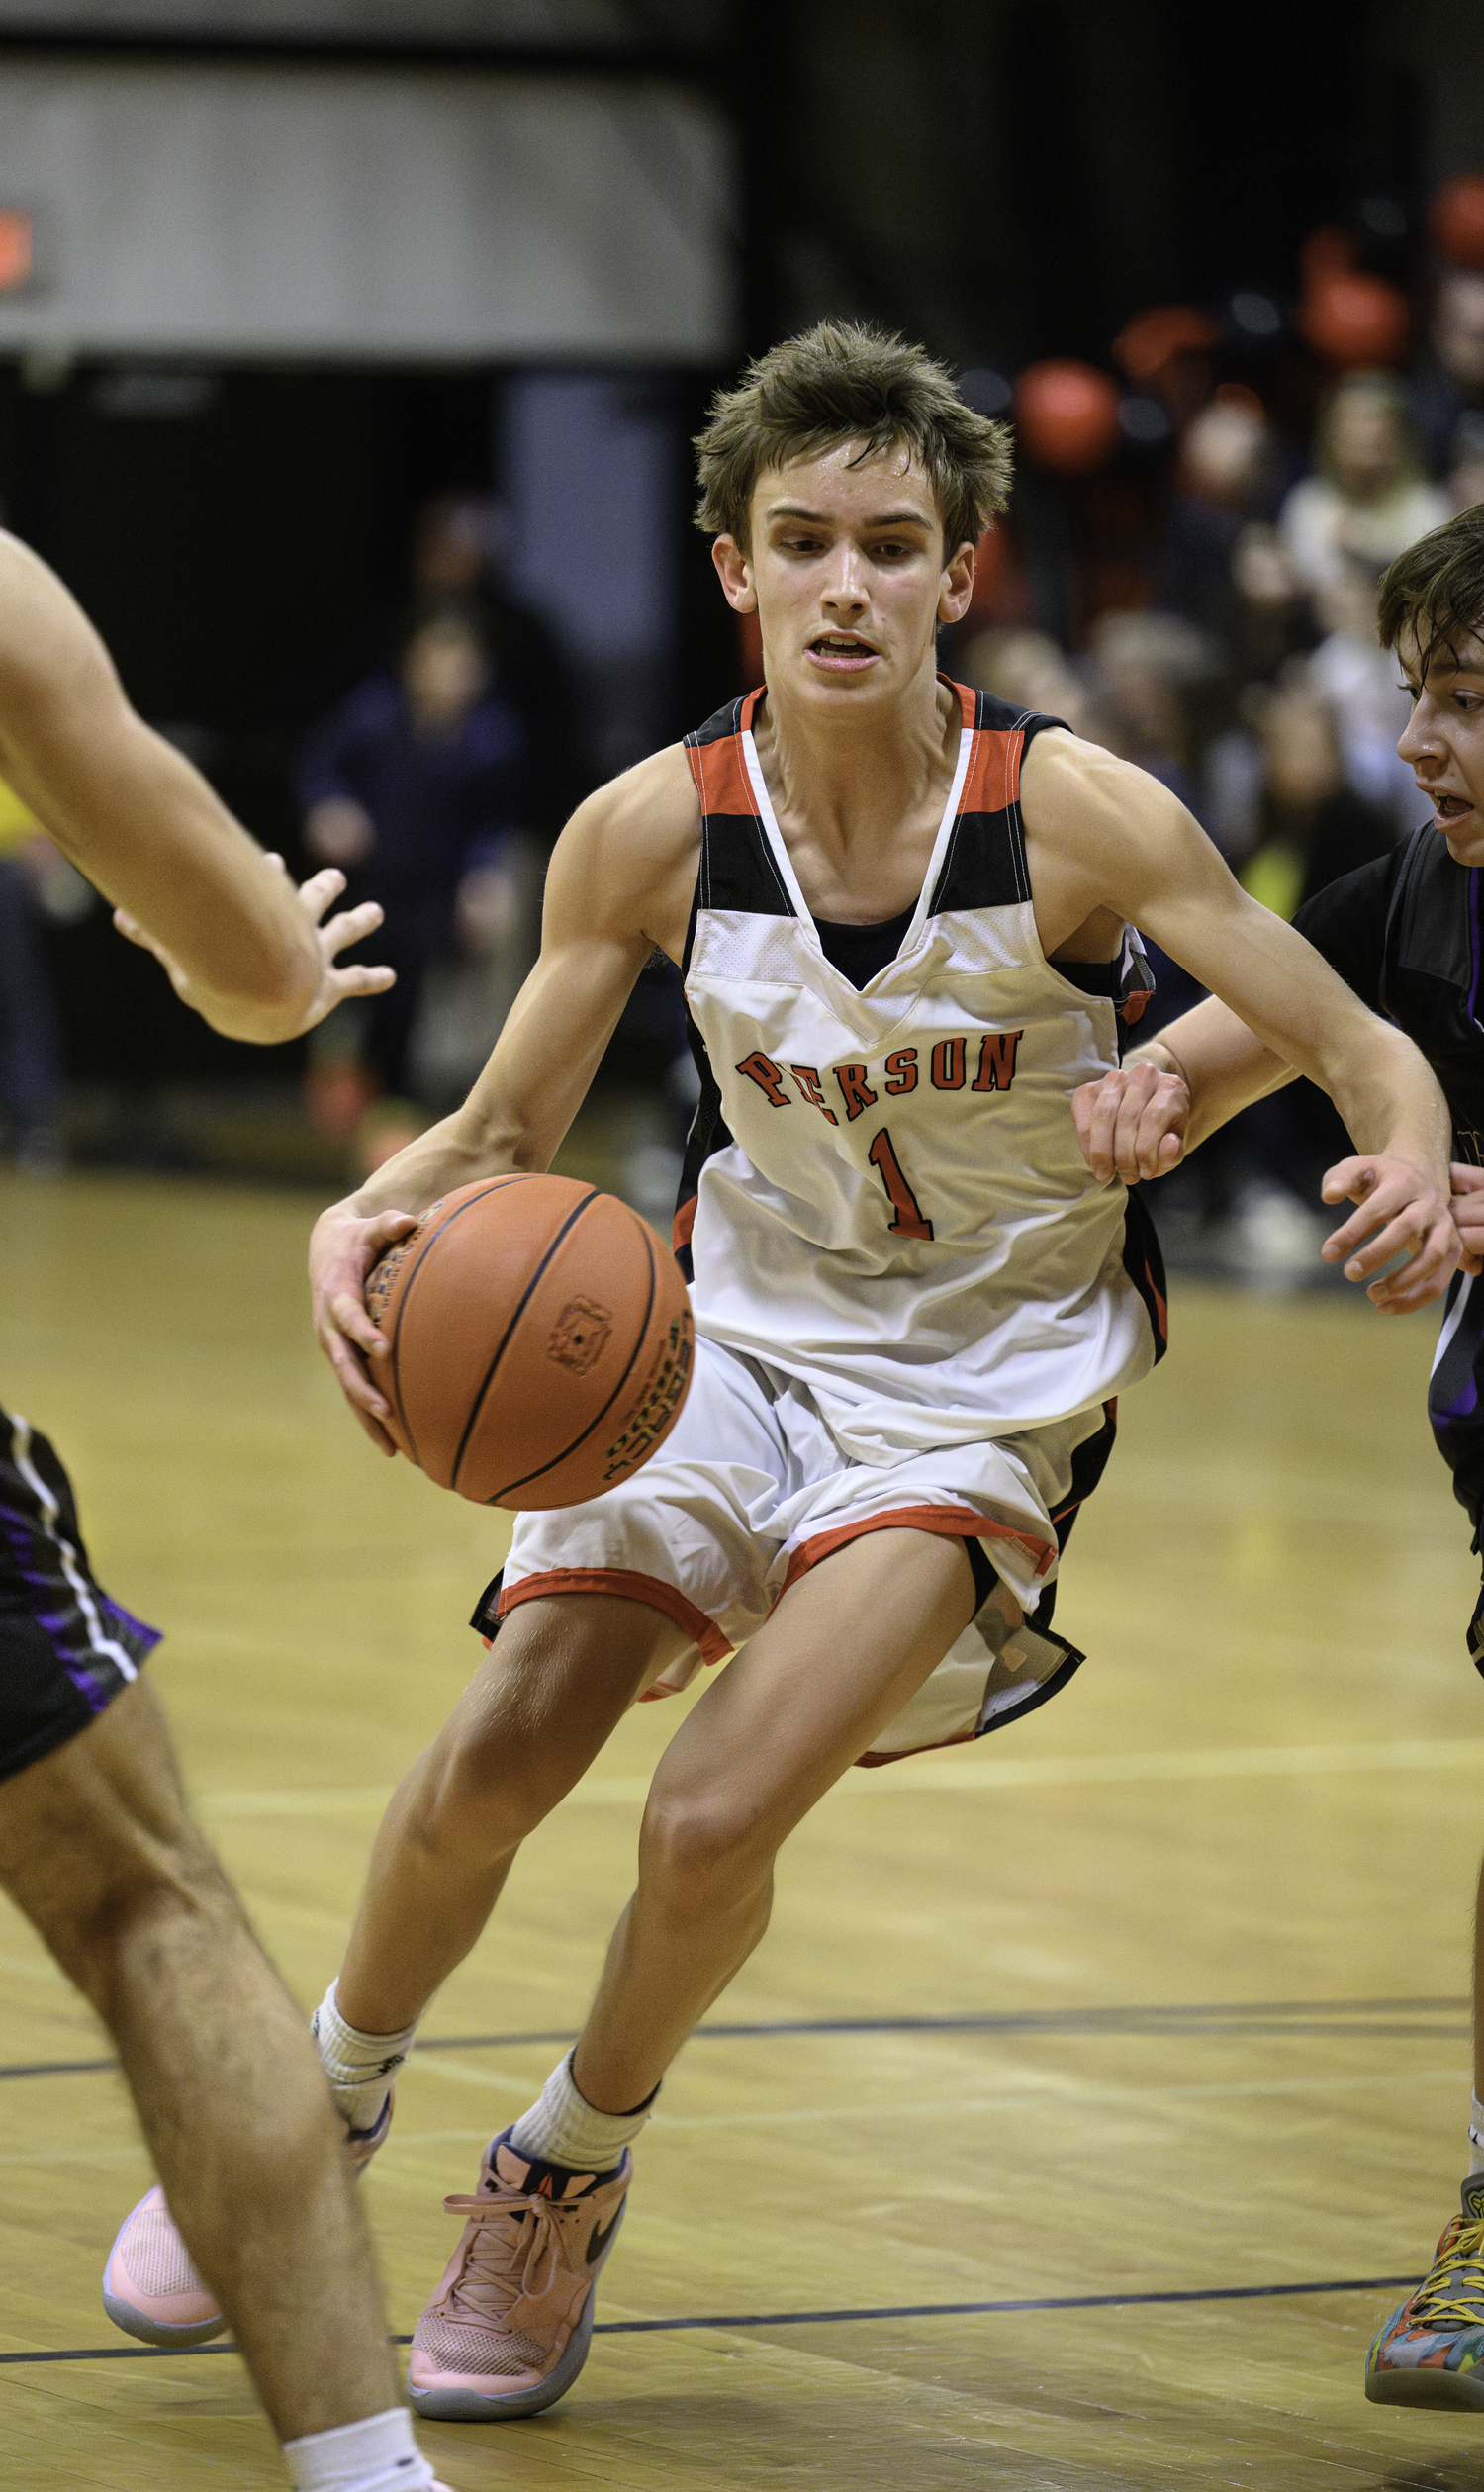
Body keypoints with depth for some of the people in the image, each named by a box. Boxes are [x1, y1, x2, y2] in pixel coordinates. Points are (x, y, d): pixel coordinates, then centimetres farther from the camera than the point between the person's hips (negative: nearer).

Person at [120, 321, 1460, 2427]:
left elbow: (1360, 1049, -15)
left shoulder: (1075, 815, -19)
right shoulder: (655, 829, -11)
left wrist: (1412, 1162, -39)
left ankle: (566, 2175, 13)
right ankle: (325, 2107, 20)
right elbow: (508, 1129, 0)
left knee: (716, 1819, -18)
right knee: (496, 1760, -11)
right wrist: (365, 1223, -22)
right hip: (738, 1323, 3)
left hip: (985, 1386, -3)